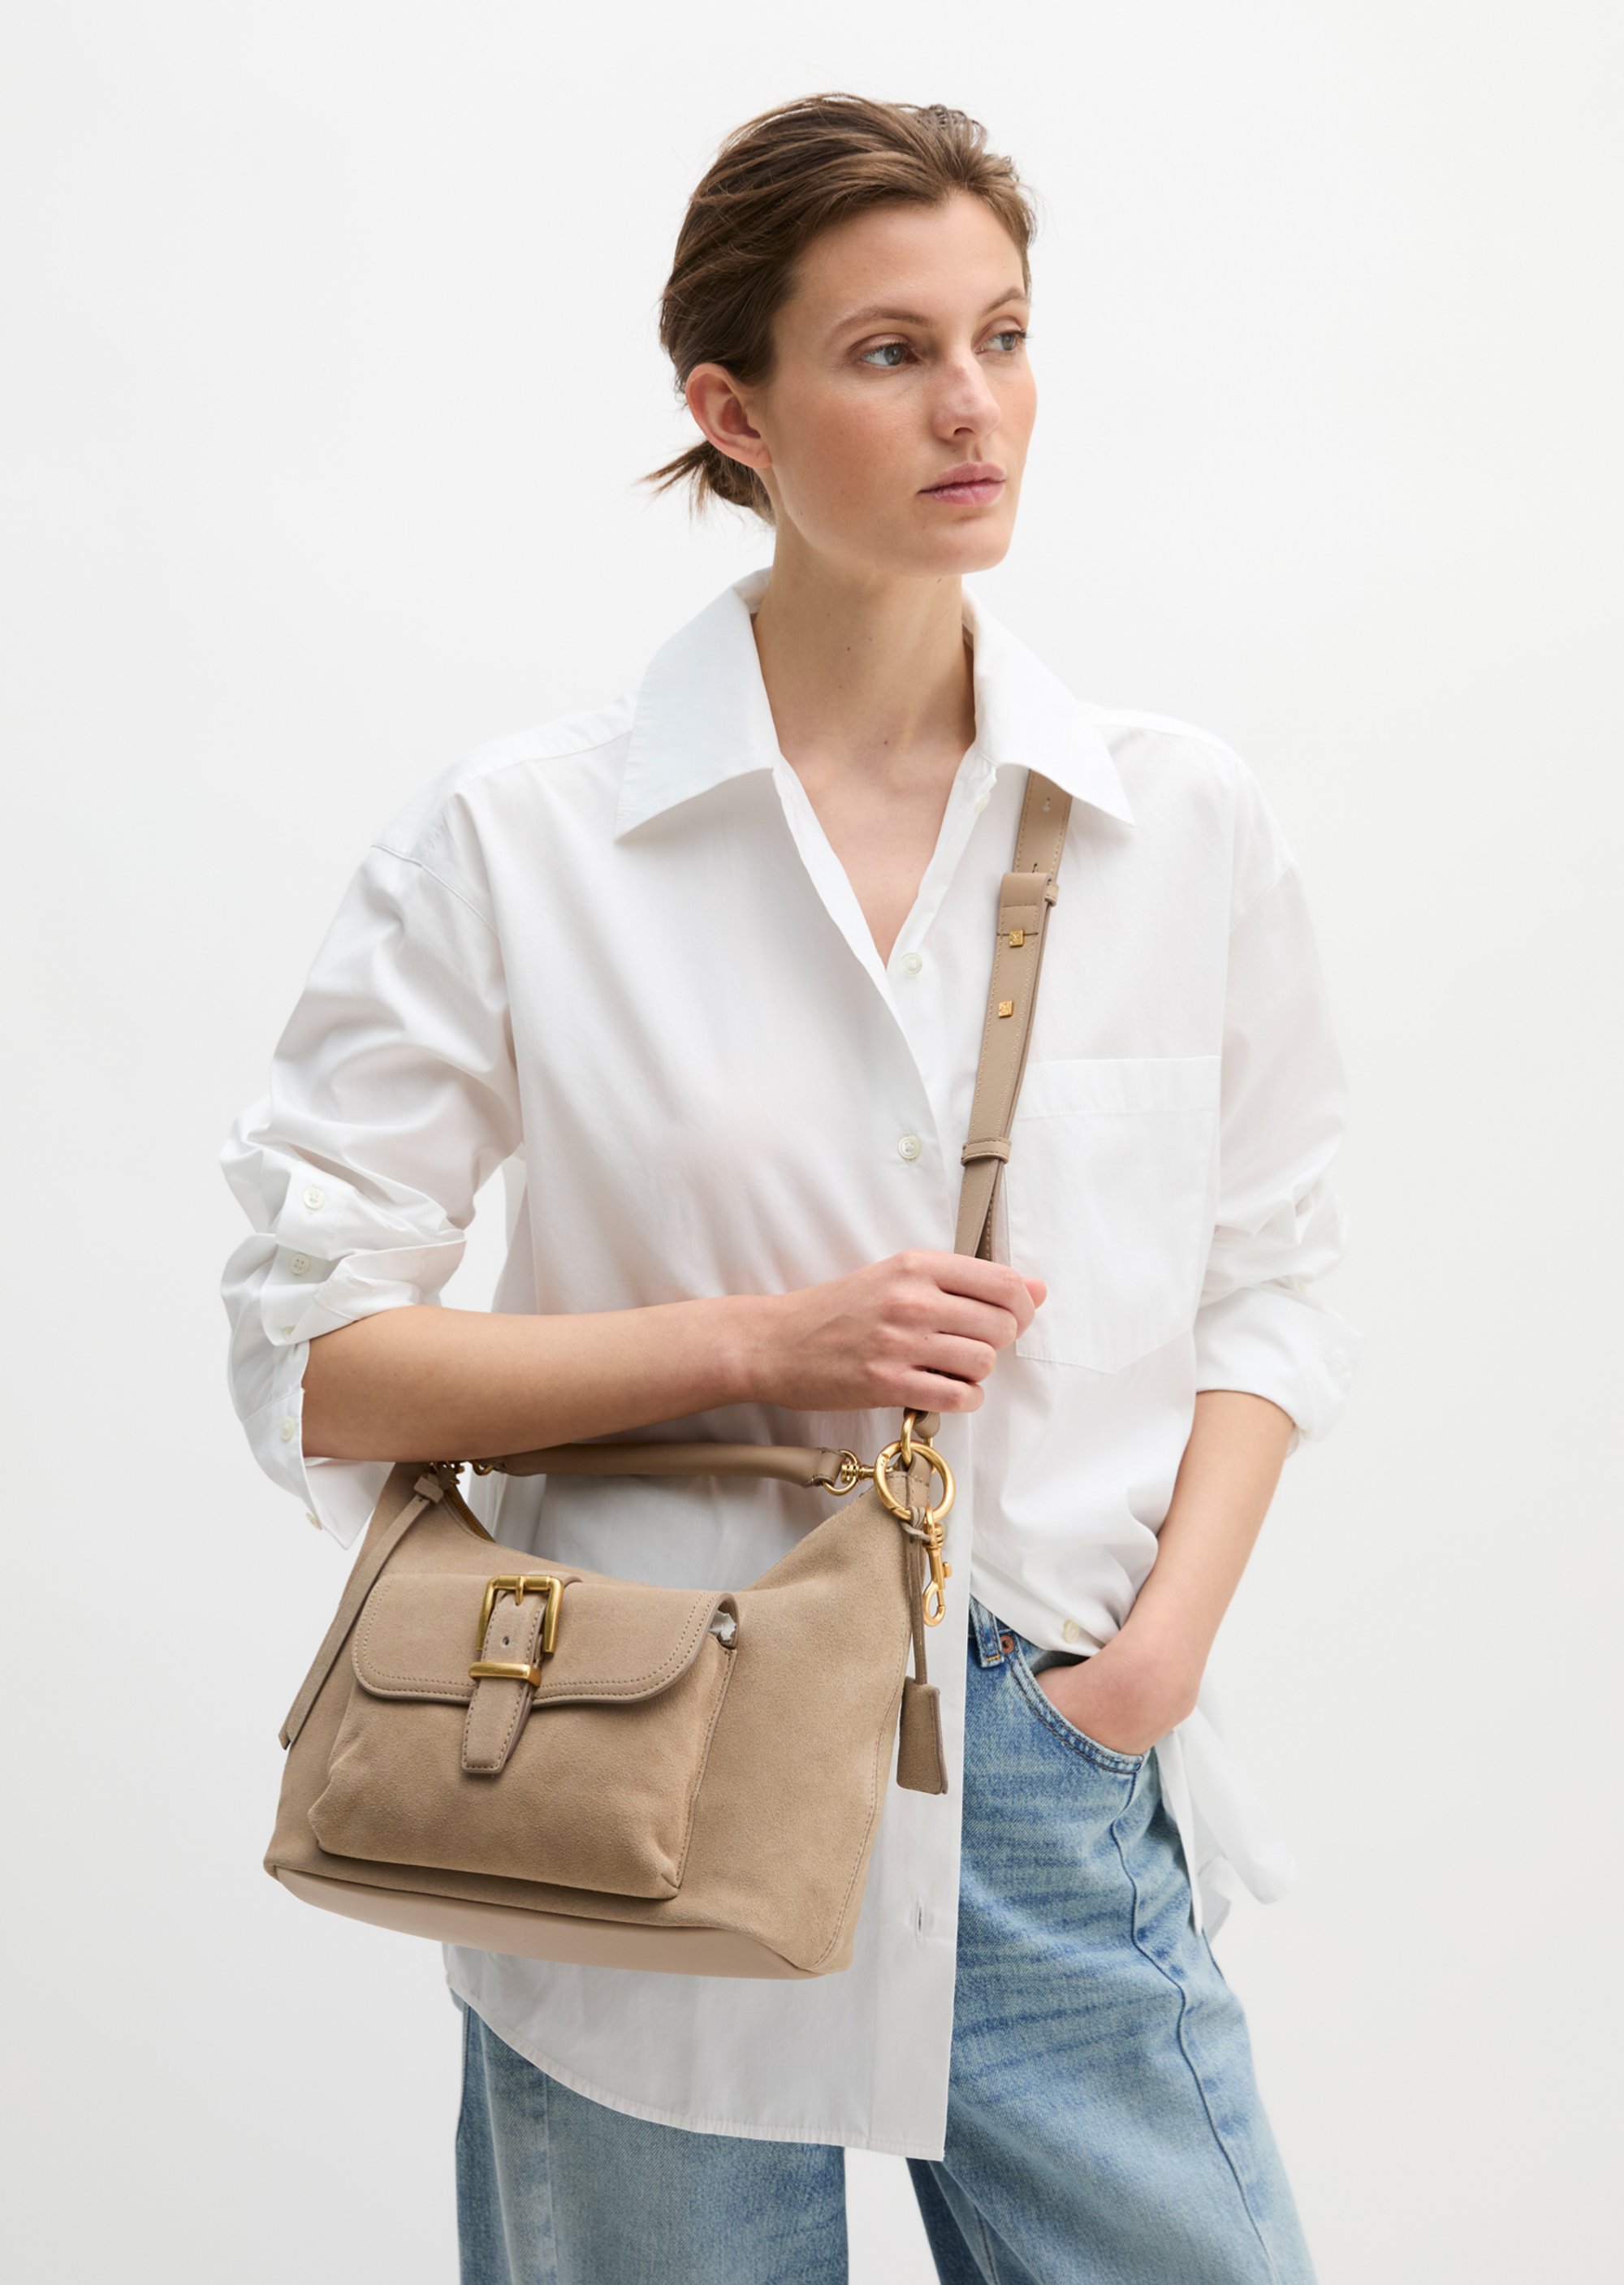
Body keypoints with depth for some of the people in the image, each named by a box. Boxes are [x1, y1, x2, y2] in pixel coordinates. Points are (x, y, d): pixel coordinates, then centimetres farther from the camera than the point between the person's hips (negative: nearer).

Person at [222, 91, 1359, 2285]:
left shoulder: (1188, 826, 1)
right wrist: (763, 1340, -16)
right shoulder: (516, 844, -7)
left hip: (1062, 1786, 2)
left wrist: (1168, 1634, -5)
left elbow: (1266, 1275, 10)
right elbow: (310, 1351, -6)